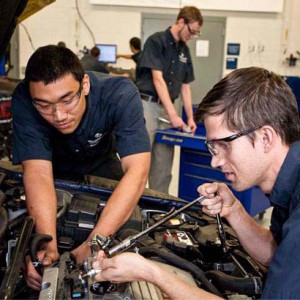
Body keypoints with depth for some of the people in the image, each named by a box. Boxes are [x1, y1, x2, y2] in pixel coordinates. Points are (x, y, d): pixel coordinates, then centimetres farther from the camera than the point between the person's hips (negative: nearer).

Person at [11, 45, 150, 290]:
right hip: (56, 169, 1)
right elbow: (38, 172, -39)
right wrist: (48, 246, -54)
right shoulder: (24, 100, -36)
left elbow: (137, 170, -46)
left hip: (101, 164, 0)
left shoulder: (121, 95, -40)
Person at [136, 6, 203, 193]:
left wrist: (190, 117, 8)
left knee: (164, 165, 7)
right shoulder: (156, 41, -8)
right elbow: (158, 79, -15)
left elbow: (185, 86, 16)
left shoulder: (184, 51, 13)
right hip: (147, 105, -6)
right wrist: (173, 114, -21)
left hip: (167, 108, 6)